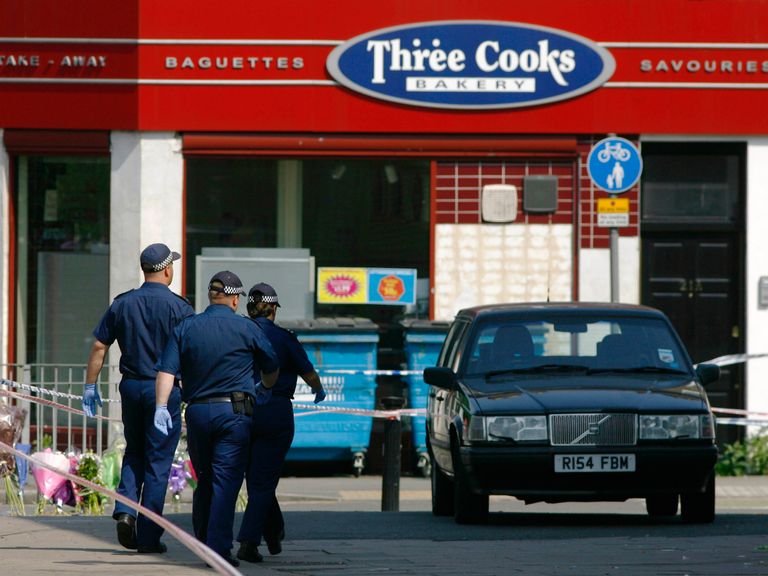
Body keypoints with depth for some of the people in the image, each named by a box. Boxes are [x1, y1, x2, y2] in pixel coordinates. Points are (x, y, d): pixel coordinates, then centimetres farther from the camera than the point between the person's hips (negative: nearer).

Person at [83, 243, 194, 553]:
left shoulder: (122, 304, 3)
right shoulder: (178, 307, -8)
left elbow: (99, 346, 4)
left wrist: (90, 387, 12)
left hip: (131, 387, 4)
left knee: (134, 453, 20)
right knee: (158, 461, 2)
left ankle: (125, 509, -3)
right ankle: (148, 536, 2)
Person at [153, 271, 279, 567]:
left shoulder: (185, 328, 6)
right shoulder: (247, 329, 1)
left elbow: (166, 370, -5)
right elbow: (271, 370, 13)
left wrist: (161, 406, -10)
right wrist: (265, 389, 34)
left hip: (197, 412, 3)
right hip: (234, 411, -3)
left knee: (204, 481, 17)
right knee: (226, 482, -6)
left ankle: (202, 542, 22)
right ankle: (218, 549, -15)